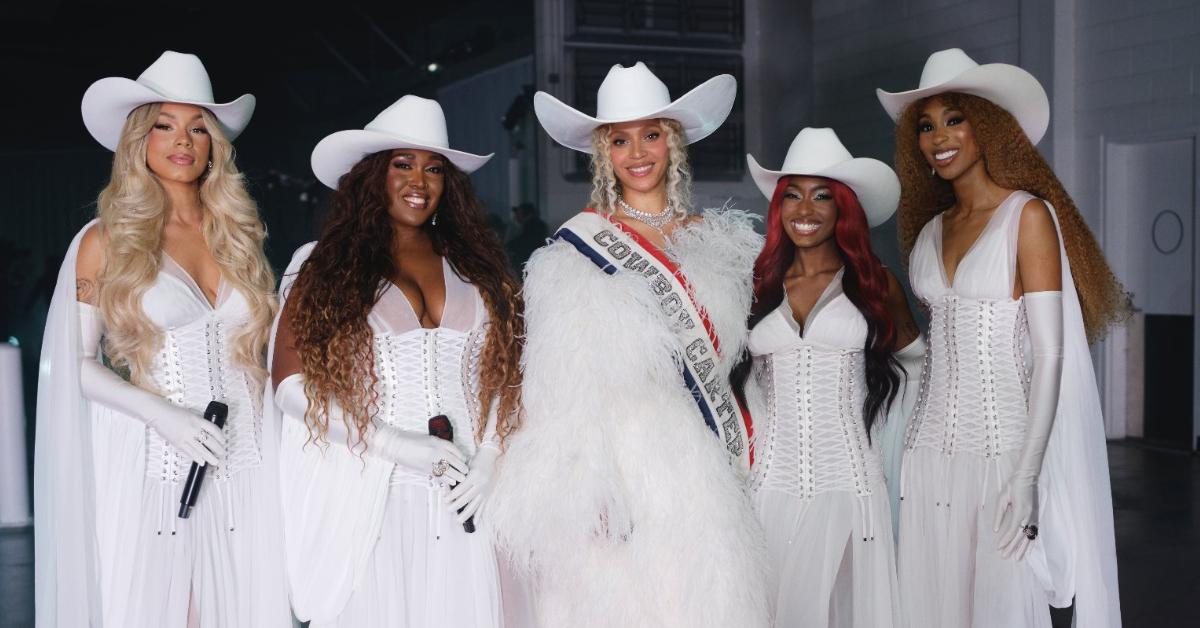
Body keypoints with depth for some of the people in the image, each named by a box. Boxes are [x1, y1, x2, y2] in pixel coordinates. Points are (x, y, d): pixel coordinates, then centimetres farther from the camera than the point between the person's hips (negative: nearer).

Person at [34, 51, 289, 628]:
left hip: (244, 463, 3)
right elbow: (77, 363, -1)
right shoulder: (105, 240, 0)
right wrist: (162, 413, -15)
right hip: (150, 459, -2)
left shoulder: (238, 234, 10)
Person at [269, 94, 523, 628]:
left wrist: (488, 460, -5)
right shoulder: (323, 265, 4)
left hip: (460, 502, 2)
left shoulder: (473, 267, 12)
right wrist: (398, 444, -12)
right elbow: (290, 382, -3)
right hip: (364, 499, -2)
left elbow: (502, 375, 11)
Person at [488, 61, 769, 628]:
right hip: (623, 482, -4)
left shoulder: (716, 242, 12)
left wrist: (741, 450, 12)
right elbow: (566, 391, -6)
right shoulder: (574, 252, -2)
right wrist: (586, 497, -12)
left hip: (705, 475, 4)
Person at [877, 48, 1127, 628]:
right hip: (932, 450, 5)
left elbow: (1049, 356, -9)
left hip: (1003, 449, -5)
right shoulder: (929, 230, 13)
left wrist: (1027, 475, -17)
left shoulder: (1028, 215, -4)